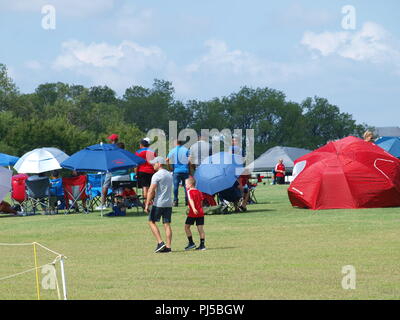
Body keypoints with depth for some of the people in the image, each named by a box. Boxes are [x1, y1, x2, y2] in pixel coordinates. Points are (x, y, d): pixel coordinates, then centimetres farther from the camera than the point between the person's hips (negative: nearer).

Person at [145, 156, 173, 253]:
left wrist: (147, 204, -15)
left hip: (158, 204, -7)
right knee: (167, 224, 6)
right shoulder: (169, 175, 15)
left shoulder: (157, 175, -11)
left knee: (152, 222, 4)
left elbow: (151, 191, -16)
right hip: (169, 203, 7)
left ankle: (160, 242, -7)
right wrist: (153, 199, 28)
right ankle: (168, 246, 2)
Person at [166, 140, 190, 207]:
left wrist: (170, 167, 13)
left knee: (176, 186, 2)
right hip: (185, 170, 0)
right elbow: (189, 159, -7)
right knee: (186, 186, 6)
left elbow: (167, 160, 2)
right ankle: (187, 201, 4)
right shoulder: (186, 150, 1)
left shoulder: (172, 151, 6)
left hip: (176, 171, 1)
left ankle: (175, 201, -2)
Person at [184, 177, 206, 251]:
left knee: (186, 226, 7)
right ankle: (202, 245, 1)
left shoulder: (189, 191, -5)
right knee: (200, 228, 5)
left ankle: (191, 243, 2)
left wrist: (193, 209, -34)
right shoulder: (199, 192, 14)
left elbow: (191, 200, -20)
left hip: (193, 213, -6)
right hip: (200, 213, 6)